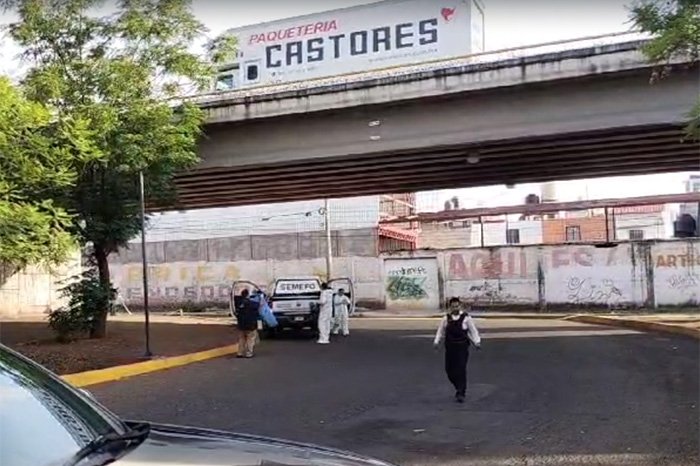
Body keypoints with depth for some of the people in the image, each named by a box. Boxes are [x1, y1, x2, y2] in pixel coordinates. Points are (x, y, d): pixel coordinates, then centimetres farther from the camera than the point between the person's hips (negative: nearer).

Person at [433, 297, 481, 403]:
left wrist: (477, 342, -10)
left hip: (462, 347, -3)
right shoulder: (446, 319, 4)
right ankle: (459, 388, 29)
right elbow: (441, 331, 11)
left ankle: (461, 393, -1)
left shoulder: (466, 318, -3)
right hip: (450, 347, 3)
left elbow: (473, 331, 0)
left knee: (461, 370, -9)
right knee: (449, 369, 6)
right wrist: (437, 341, 0)